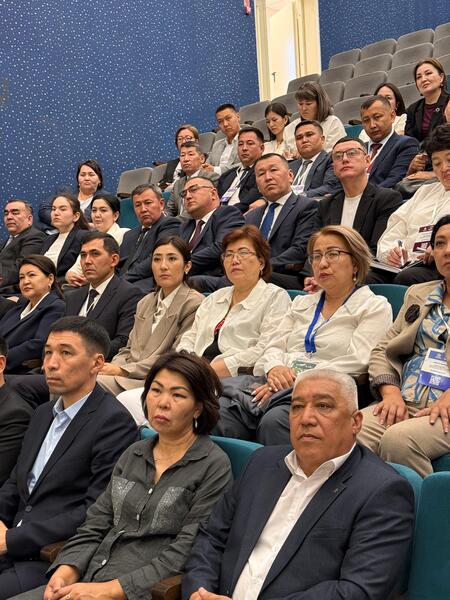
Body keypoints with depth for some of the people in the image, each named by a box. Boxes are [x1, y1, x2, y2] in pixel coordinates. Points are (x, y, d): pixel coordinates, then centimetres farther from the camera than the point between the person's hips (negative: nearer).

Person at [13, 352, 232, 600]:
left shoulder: (214, 466, -6)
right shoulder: (133, 454, 13)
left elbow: (185, 553, -12)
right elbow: (95, 525, 12)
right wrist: (66, 571, -6)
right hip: (90, 579, 6)